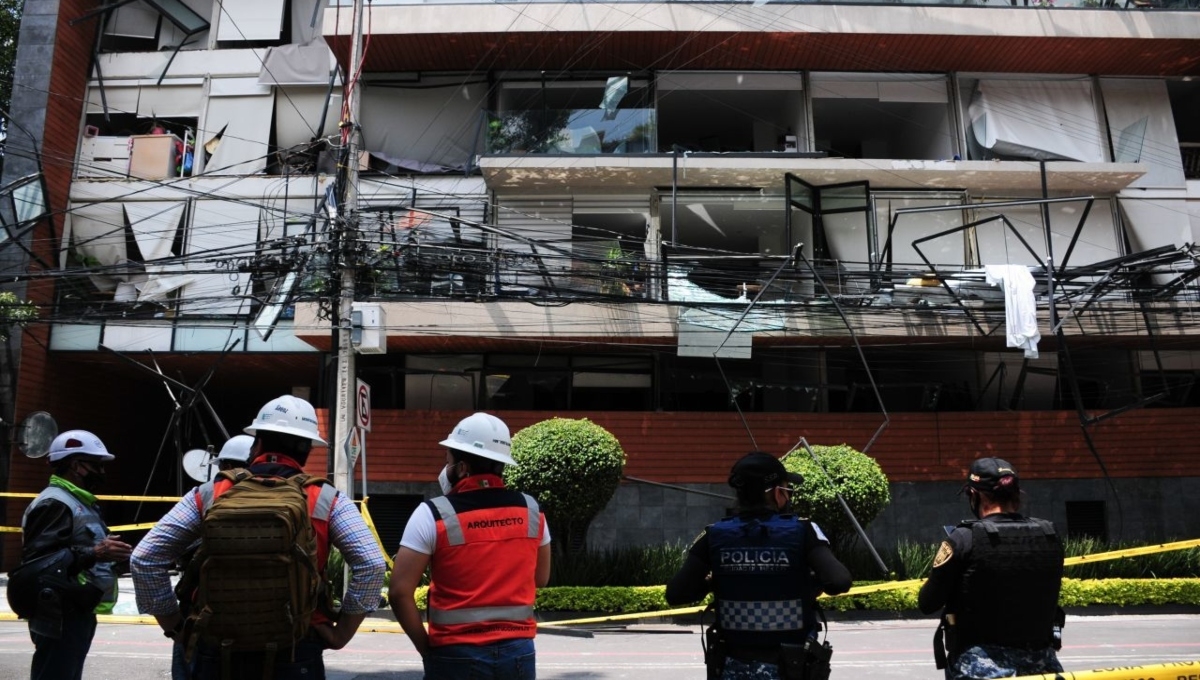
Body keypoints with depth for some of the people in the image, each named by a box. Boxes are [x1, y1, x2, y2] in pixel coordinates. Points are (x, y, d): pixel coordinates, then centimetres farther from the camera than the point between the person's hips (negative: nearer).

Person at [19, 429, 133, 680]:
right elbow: (38, 559, -26)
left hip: (79, 614, 11)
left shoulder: (80, 503, 19)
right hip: (61, 620, -11)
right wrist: (94, 554, -28)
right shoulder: (55, 503, -15)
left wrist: (107, 552, 16)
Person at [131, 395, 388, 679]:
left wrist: (174, 625, 8)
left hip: (219, 650, 2)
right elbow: (372, 565, -12)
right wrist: (341, 633, -3)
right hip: (294, 652, -1)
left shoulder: (209, 496, 2)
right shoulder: (327, 501, -2)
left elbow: (144, 559, 1)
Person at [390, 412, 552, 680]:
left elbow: (400, 591, -13)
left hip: (457, 656, -3)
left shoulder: (434, 514, -12)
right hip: (518, 652, 3)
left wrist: (426, 647, -3)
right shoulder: (530, 510, 0)